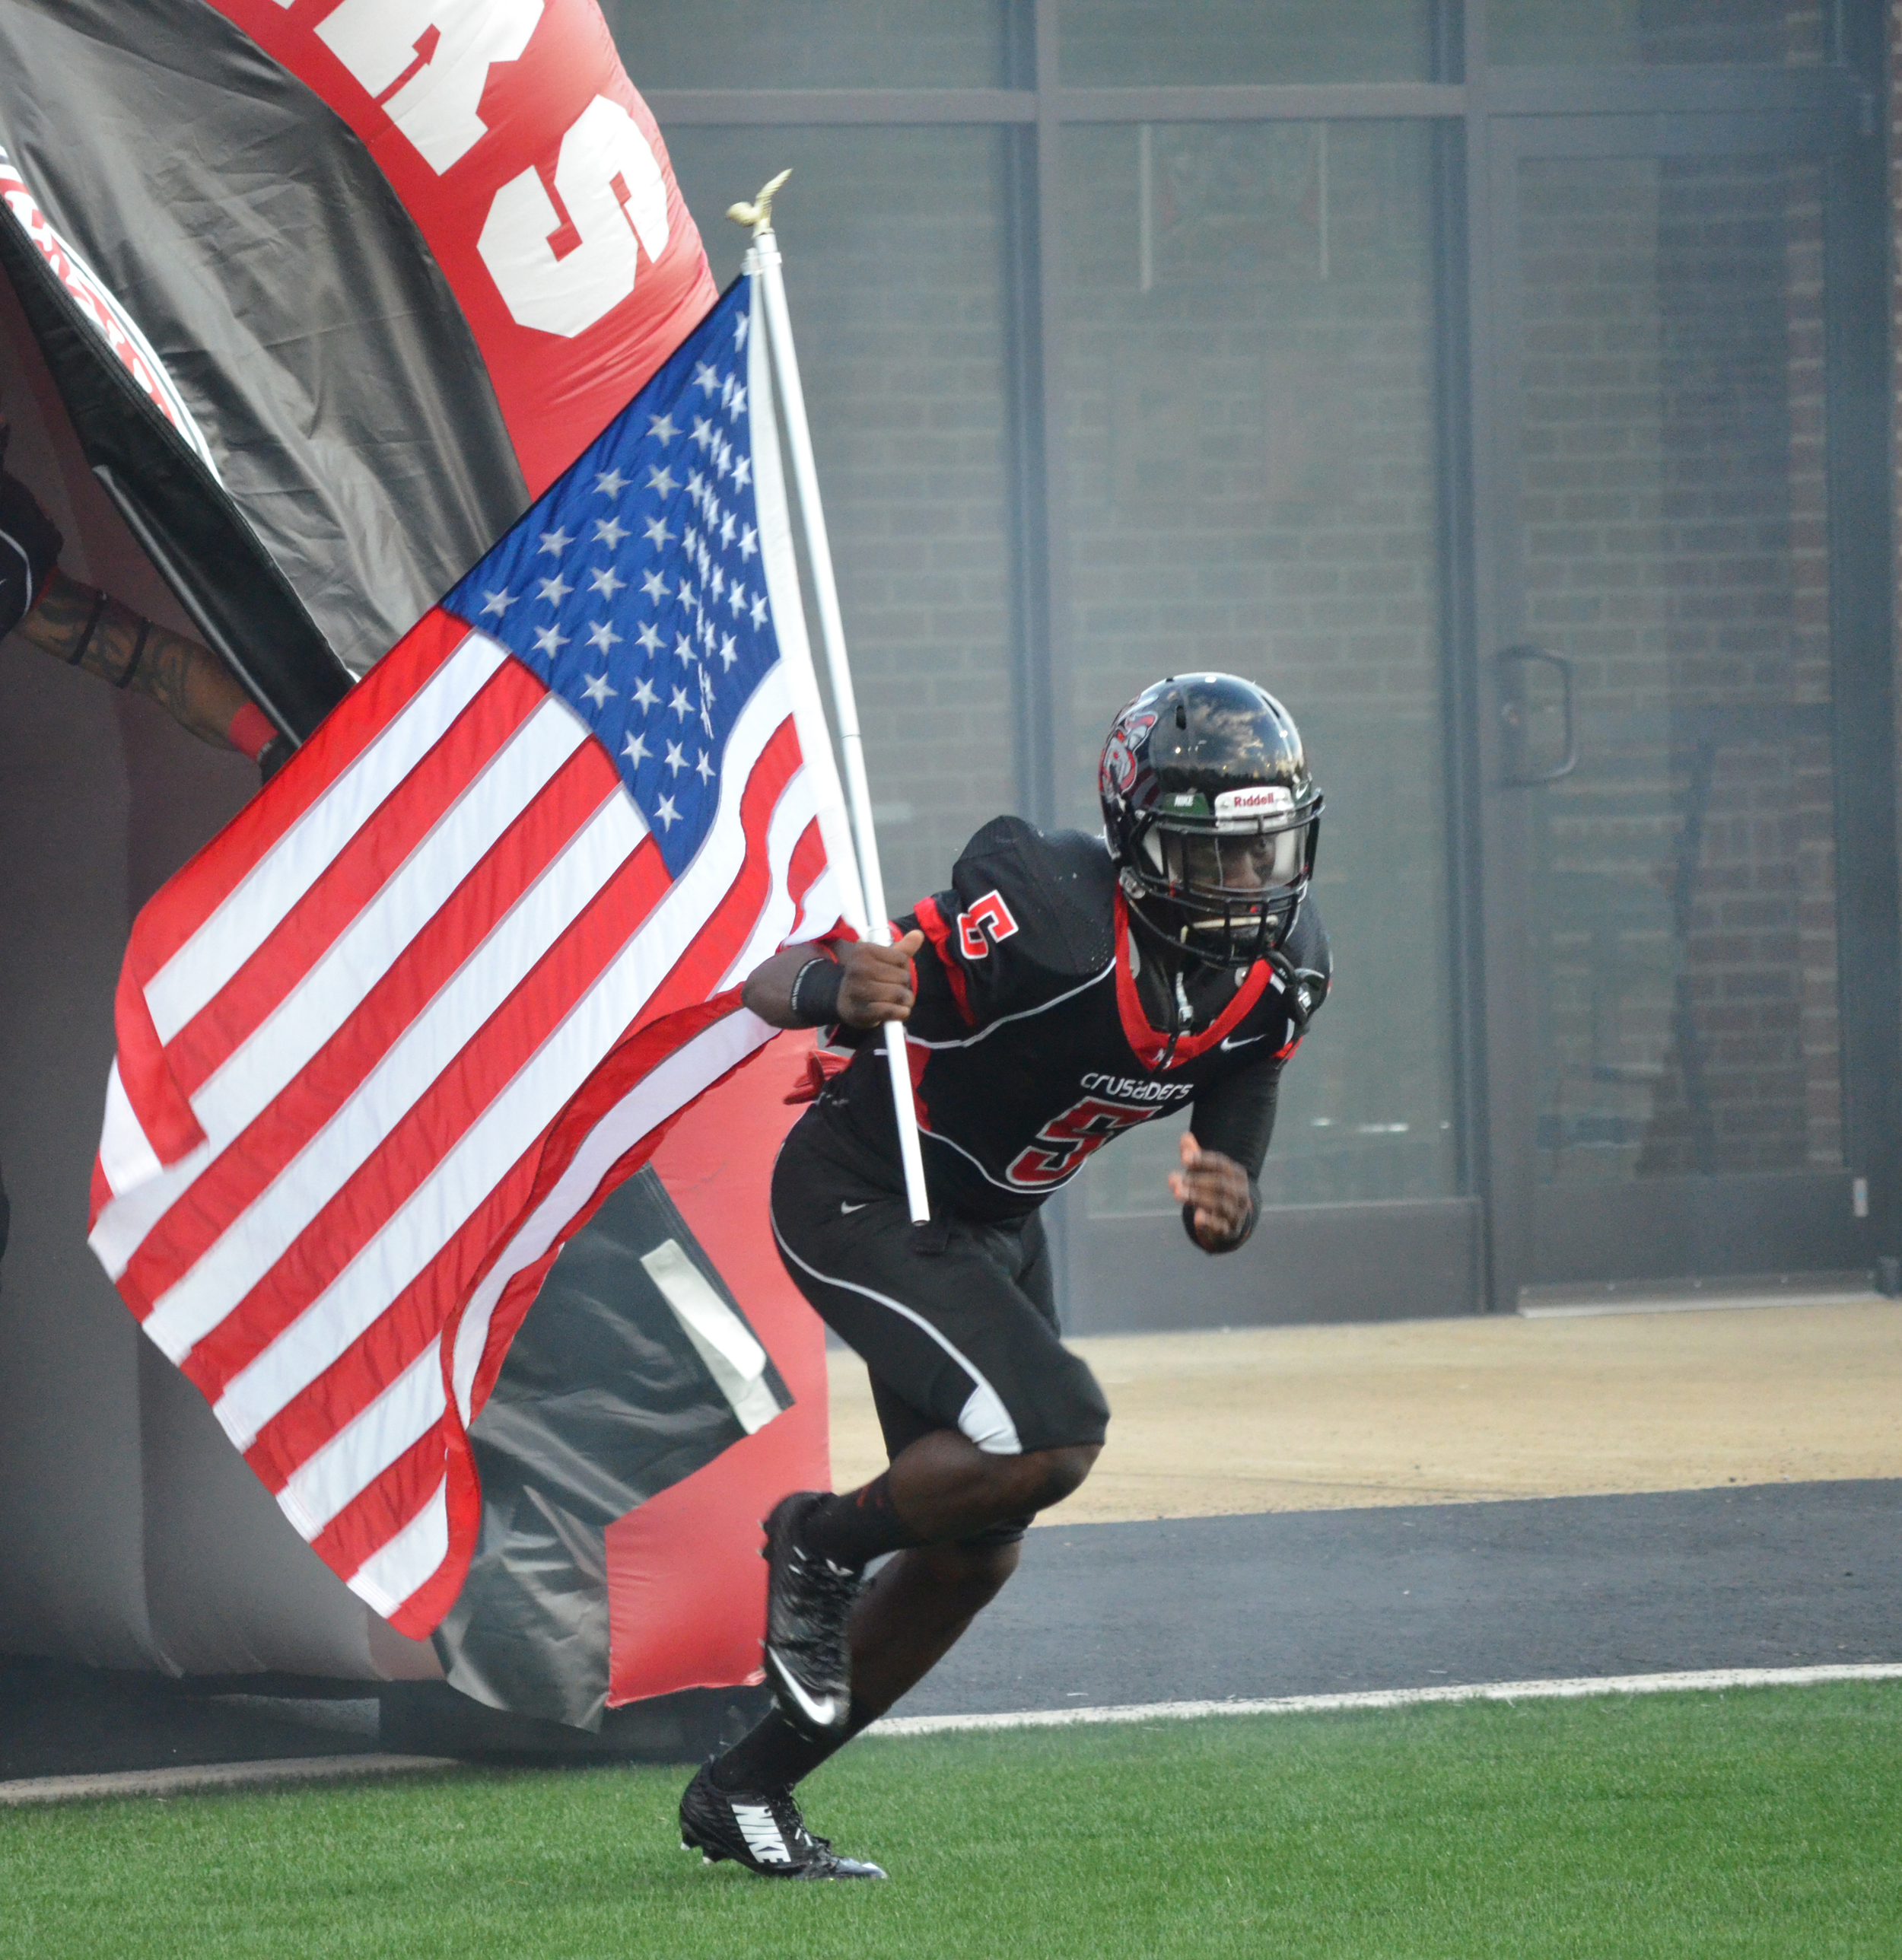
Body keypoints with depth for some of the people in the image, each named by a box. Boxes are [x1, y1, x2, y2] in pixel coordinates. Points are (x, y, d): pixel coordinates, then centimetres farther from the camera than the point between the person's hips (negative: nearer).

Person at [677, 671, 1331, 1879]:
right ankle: (822, 1542, 1)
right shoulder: (1049, 918, -31)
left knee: (974, 1554, 11)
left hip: (994, 1227, 8)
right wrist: (836, 988, -51)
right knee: (1048, 1437, -27)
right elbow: (773, 986, -27)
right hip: (861, 1199, -8)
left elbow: (1233, 1171, -2)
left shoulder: (1279, 973, -10)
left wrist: (1227, 1211, -27)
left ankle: (746, 1793, 25)